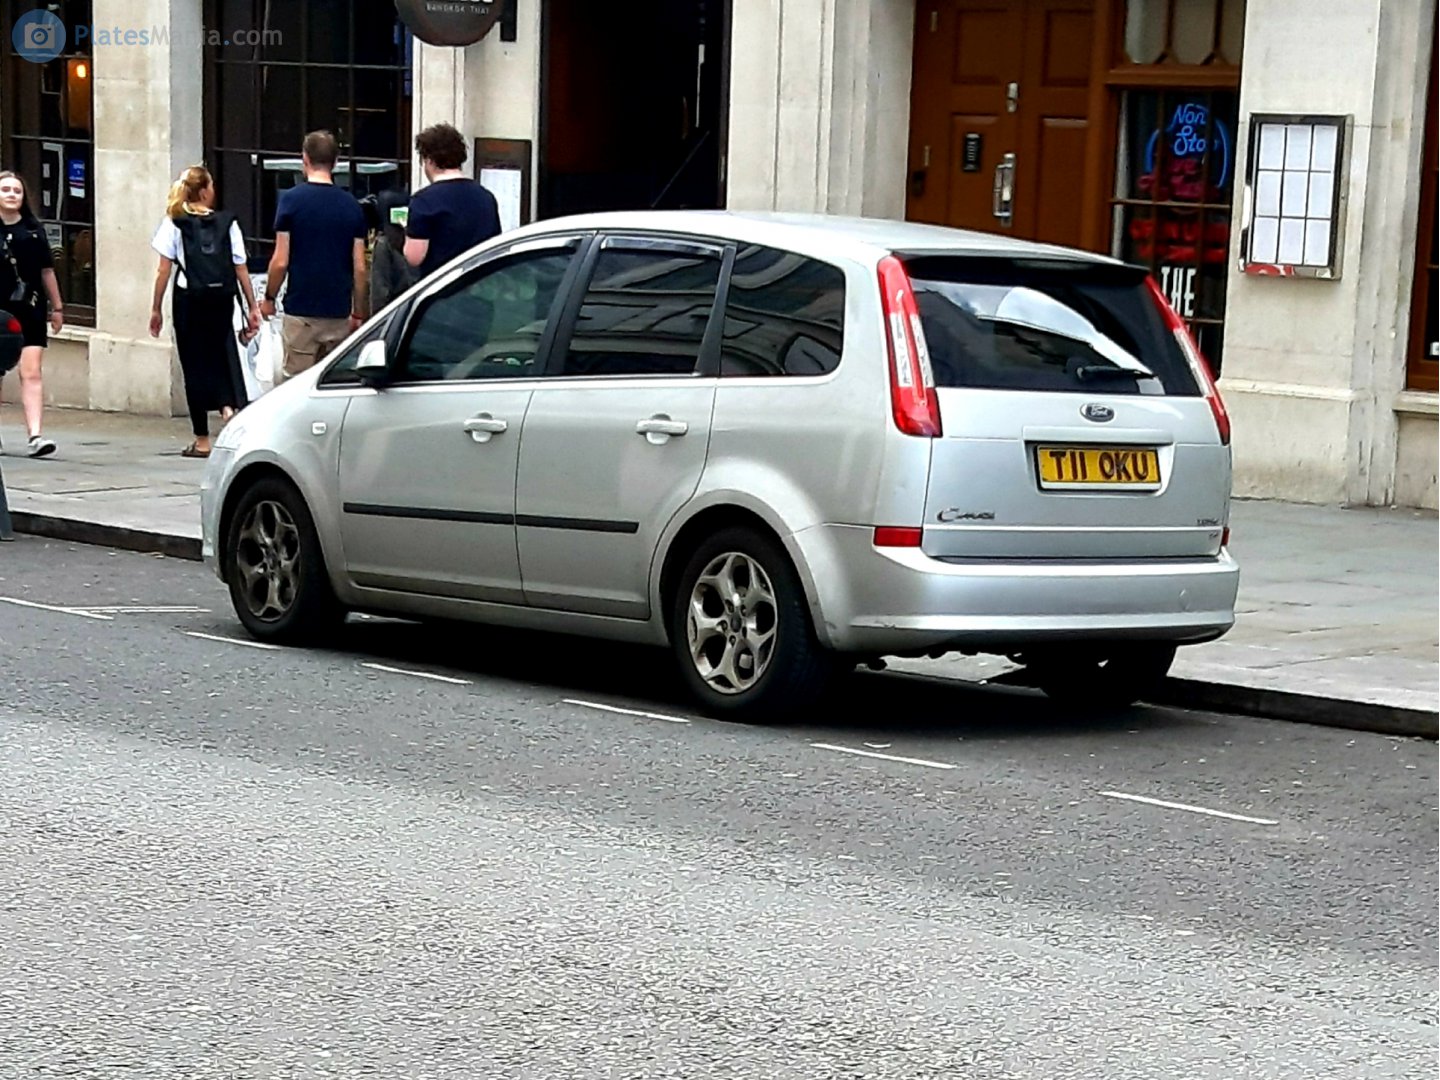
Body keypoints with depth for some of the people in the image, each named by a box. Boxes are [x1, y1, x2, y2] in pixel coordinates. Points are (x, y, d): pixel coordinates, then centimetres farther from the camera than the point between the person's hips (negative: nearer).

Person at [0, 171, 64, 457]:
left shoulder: (33, 229, 4)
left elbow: (46, 270, 10)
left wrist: (57, 307, 12)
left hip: (30, 312, 0)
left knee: (31, 374, -8)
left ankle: (35, 435, -15)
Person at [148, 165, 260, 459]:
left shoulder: (174, 224, 0)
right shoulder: (227, 223, 3)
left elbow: (164, 270, -3)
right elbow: (240, 269, 2)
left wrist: (156, 308, 3)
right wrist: (252, 307, 6)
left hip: (189, 300, -1)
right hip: (221, 300, 1)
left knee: (195, 364, 5)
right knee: (223, 356, 17)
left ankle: (202, 440, 8)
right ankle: (229, 405, -12)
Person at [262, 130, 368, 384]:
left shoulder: (292, 199, -7)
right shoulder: (351, 206, 4)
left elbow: (281, 261, -8)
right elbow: (359, 268, 4)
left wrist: (269, 298, 7)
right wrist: (358, 313, 14)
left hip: (301, 311, -4)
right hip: (339, 313, 4)